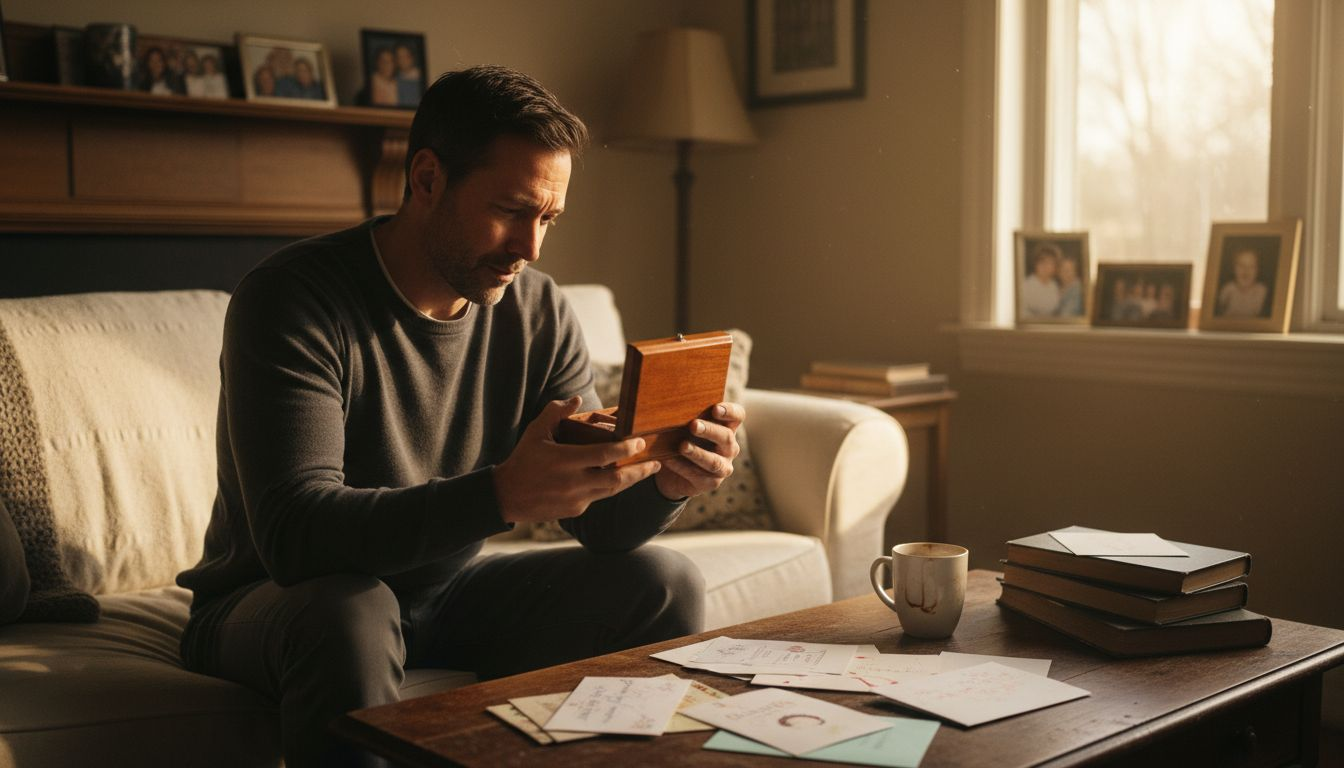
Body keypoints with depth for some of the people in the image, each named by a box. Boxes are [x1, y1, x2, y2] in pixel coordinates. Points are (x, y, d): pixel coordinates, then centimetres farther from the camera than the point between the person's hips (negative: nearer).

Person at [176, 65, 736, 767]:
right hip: (273, 600, -5)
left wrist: (665, 481, -29)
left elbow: (603, 523, -5)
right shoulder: (292, 300, -22)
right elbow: (294, 535, -33)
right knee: (349, 611, -38)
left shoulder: (539, 314, -4)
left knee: (664, 583, -9)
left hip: (447, 595, 5)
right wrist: (502, 494, -47)